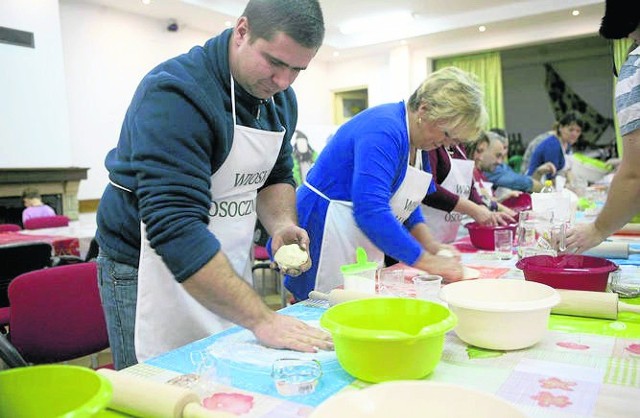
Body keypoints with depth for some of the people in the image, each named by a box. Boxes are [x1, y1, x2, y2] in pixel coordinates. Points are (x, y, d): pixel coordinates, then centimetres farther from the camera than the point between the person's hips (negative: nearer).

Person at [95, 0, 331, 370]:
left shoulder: (280, 98, 1)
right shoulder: (176, 93, -24)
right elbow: (174, 227, -32)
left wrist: (282, 225, -9)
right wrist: (260, 319, -34)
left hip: (227, 266, 7)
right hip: (152, 271, -6)